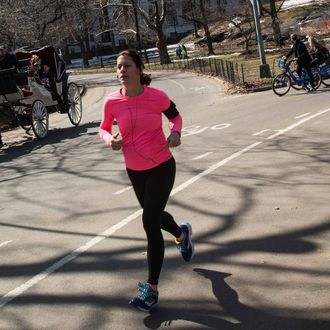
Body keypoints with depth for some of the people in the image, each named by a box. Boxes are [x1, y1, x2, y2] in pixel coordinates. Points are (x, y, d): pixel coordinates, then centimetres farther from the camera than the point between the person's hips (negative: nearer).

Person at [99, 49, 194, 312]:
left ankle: (152, 288, 2)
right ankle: (182, 233, 60)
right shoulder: (112, 102, -10)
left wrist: (176, 132, -16)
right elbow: (104, 128, 6)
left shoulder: (157, 96, -15)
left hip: (162, 167, -4)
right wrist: (110, 139, -16)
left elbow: (175, 115, 4)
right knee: (154, 215, 22)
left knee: (150, 223, -11)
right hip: (134, 170, 4)